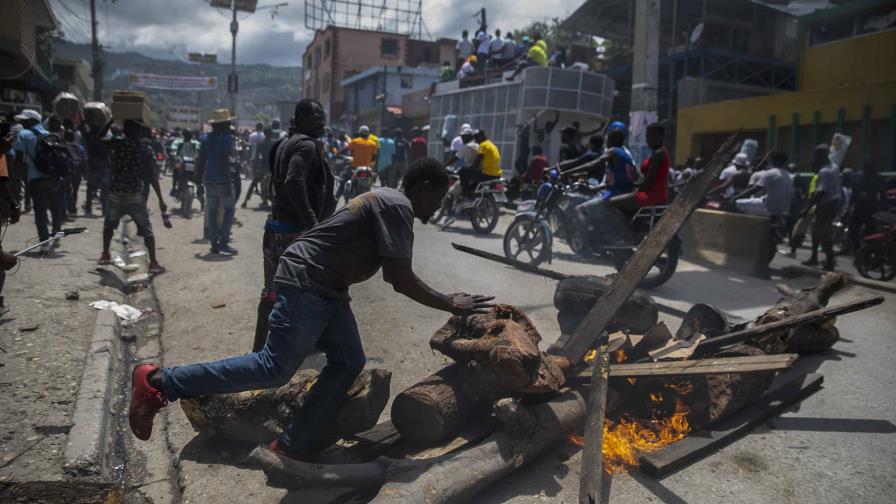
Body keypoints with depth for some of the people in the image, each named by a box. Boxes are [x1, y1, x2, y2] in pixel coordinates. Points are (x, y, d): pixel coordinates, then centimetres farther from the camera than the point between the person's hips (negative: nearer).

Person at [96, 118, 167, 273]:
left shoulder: (117, 144, -3)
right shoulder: (146, 150, -5)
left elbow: (100, 137, 17)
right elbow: (152, 177, -6)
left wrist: (112, 120, 16)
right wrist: (160, 199, -4)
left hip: (115, 194, 2)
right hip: (135, 196, -2)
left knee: (109, 224, 24)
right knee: (146, 228, 3)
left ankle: (105, 255, 31)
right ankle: (153, 262, -3)